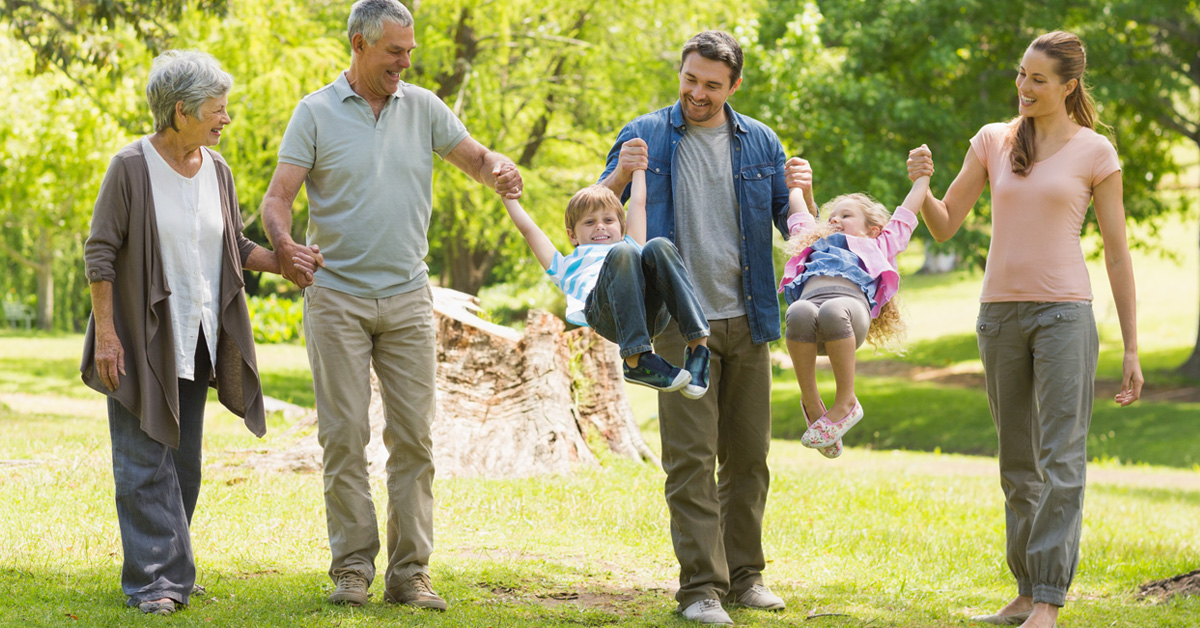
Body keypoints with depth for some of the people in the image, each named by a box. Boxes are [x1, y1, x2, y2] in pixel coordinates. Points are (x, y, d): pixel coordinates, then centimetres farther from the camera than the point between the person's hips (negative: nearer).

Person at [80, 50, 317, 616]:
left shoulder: (216, 170, 6)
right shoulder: (132, 166, -11)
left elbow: (235, 247, 15)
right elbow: (100, 252, -10)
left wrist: (284, 263, -2)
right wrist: (105, 332, -15)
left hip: (196, 340, 6)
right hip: (141, 338, -6)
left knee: (183, 460, 9)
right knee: (144, 460, -7)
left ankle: (173, 572, 15)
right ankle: (153, 580, -7)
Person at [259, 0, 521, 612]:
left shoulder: (422, 107, 8)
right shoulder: (316, 113, -1)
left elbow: (475, 157, 12)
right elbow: (278, 195, -6)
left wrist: (500, 169, -12)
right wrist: (282, 240, -27)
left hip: (407, 297, 3)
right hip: (337, 297, -3)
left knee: (414, 436, 1)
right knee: (344, 436, -2)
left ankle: (410, 571, 5)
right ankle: (352, 567, 5)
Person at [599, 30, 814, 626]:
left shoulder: (759, 142, 9)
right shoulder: (645, 136, 2)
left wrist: (802, 193, -10)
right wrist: (621, 176, -19)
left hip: (747, 318, 3)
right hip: (681, 323, -3)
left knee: (748, 456, 8)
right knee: (690, 458, -7)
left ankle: (744, 574, 17)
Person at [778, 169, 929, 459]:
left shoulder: (879, 245, 40)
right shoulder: (815, 243, 46)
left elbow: (905, 215, 50)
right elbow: (798, 213, 59)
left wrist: (922, 176, 62)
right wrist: (796, 183, 75)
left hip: (853, 301, -2)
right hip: (810, 297, 2)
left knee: (833, 312, -39)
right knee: (799, 314, -36)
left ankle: (846, 403, -27)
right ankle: (811, 404, -24)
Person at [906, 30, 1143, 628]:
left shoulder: (1094, 152, 0)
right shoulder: (993, 141, 9)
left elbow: (1117, 252, 3)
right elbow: (945, 224, 11)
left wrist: (1131, 349, 1)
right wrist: (922, 186, -11)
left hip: (1063, 312, -4)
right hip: (1000, 311, 4)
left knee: (1060, 462, -8)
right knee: (1018, 465, 10)